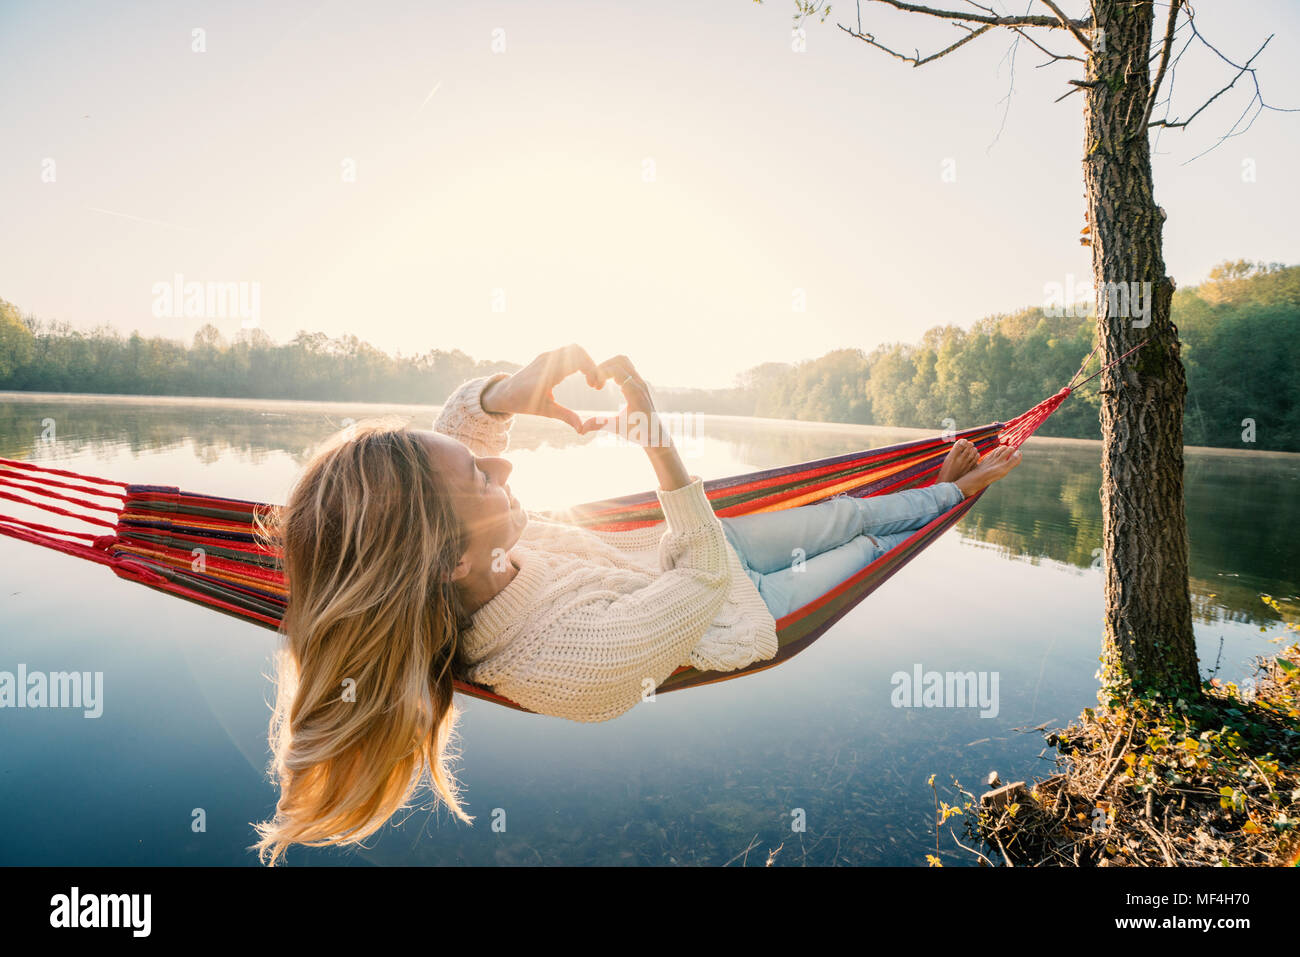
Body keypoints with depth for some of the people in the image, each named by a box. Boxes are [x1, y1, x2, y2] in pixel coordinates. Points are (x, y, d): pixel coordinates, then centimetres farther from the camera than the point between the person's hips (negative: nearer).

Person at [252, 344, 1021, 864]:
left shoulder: (444, 538, -27)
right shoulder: (575, 658, -45)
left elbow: (461, 414, -13)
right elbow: (707, 570, -33)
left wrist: (509, 391, -36)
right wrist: (657, 437, -40)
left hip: (668, 547, 6)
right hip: (741, 612, -5)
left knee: (843, 515, 22)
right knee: (868, 548, 20)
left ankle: (942, 492, 54)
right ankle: (954, 493, 53)